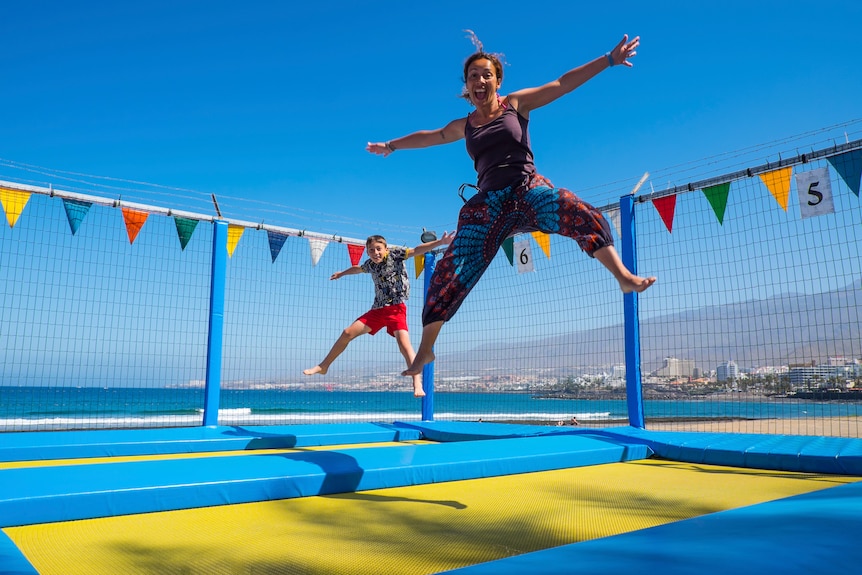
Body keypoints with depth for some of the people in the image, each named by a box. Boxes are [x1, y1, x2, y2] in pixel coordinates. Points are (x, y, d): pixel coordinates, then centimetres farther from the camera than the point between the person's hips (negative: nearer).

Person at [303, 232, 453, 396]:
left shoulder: (394, 254, -5)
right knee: (347, 333, 4)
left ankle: (418, 385, -28)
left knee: (404, 344, -24)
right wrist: (342, 273, 53)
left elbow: (416, 250, -16)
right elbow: (358, 269, 34)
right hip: (378, 309, 6)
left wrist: (440, 242, -28)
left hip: (396, 308, -6)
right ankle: (323, 366, 19)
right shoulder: (370, 264, 11)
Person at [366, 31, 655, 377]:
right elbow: (429, 136, 35)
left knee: (581, 216, -34)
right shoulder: (464, 126, 18)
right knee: (451, 273, -8)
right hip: (488, 203, 2)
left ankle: (624, 277, -27)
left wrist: (609, 60, 1)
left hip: (528, 189, -1)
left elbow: (563, 83, 6)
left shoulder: (516, 104, 10)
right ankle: (425, 350, 1)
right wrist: (391, 146, 47)